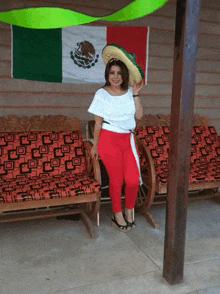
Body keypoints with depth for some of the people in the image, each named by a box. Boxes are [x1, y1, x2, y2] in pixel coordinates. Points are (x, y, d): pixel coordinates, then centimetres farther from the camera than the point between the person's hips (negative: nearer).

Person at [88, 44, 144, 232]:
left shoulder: (129, 92, 7)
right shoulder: (102, 94, -2)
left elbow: (139, 115, 0)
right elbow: (98, 122, -1)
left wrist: (135, 94, -4)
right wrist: (95, 145, 0)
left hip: (128, 139, 3)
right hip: (109, 140, -3)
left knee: (133, 180, -6)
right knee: (116, 181, 0)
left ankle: (129, 211, 20)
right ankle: (118, 216, 20)